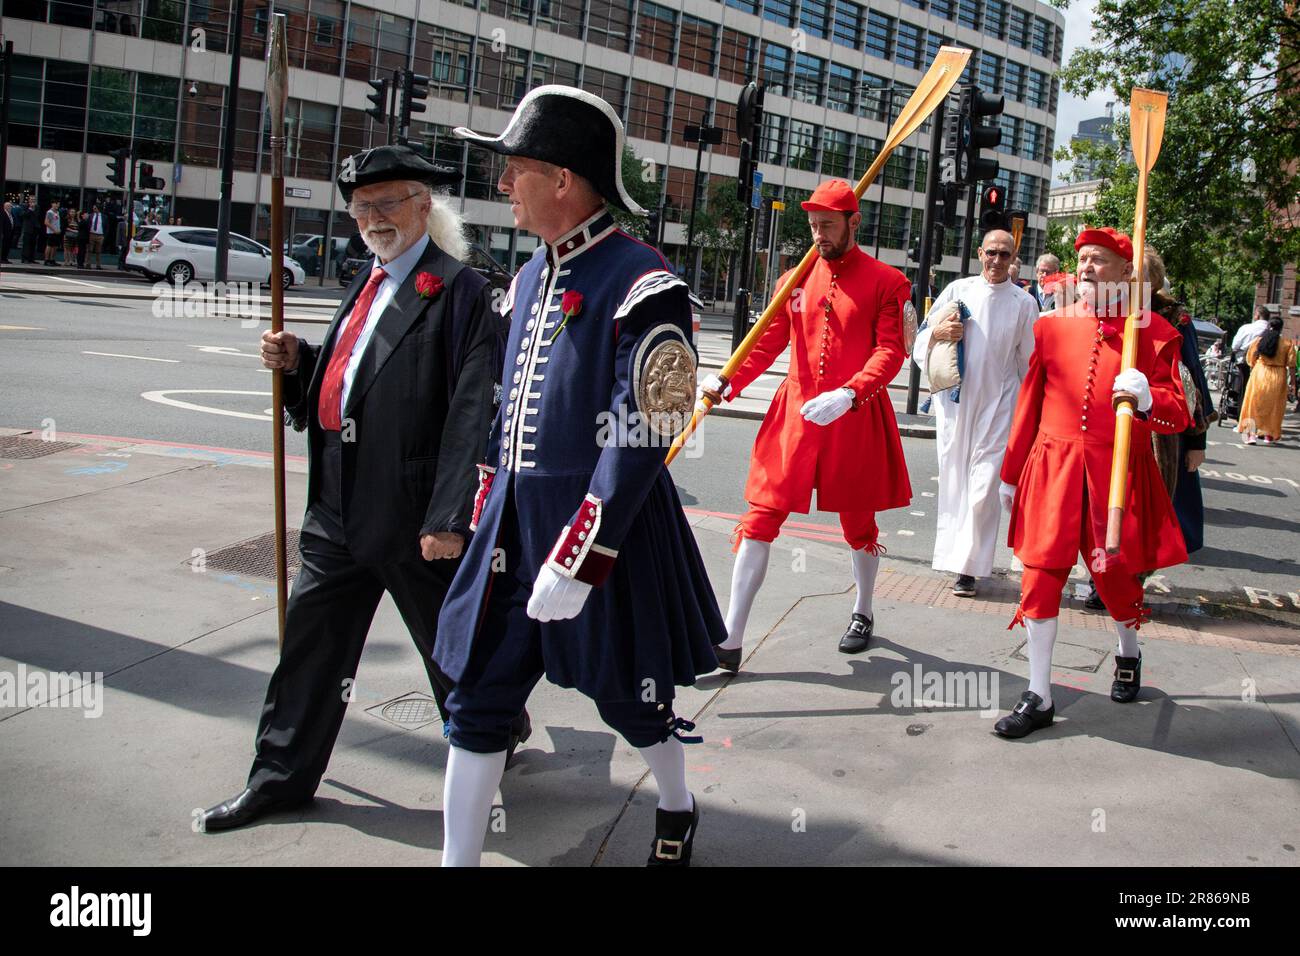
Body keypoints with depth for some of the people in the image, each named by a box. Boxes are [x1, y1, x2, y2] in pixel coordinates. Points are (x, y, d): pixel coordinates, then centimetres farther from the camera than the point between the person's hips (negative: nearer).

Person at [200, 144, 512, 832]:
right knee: (311, 640, 14)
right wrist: (298, 362, 1)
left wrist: (447, 516, -22)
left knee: (453, 645, 11)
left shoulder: (458, 289, -12)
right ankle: (281, 775, 28)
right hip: (339, 505, 8)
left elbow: (472, 411, -18)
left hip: (414, 511, -8)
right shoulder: (367, 284, 15)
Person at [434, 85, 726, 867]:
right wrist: (489, 506, 18)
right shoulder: (532, 278, 10)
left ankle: (678, 808, 42)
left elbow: (644, 439, -21)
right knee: (478, 696, 8)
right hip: (516, 521, 7)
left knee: (626, 693, 12)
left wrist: (579, 558, -22)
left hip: (605, 528, -7)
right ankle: (459, 856, 22)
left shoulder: (642, 286, -17)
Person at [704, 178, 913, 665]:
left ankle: (863, 614, 39)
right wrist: (727, 381, -8)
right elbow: (769, 341, 8)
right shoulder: (796, 278, 7)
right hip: (794, 414, 3)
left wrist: (847, 395, -26)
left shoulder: (886, 282, -3)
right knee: (760, 519, -4)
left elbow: (891, 351, -11)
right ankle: (730, 640, -1)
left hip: (855, 420, -2)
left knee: (858, 522, 14)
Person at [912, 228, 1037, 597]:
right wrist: (938, 333, -13)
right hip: (955, 400, 2)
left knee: (983, 488, -7)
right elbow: (922, 340, 8)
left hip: (998, 404, -1)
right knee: (953, 481, 7)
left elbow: (1029, 360, 9)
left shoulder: (1024, 302, 3)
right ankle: (955, 555, 21)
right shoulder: (958, 290, 5)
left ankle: (969, 567, -1)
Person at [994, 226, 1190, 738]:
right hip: (1053, 468, 1)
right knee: (1041, 574, -3)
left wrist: (1146, 399, -26)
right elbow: (1030, 404, 11)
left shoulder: (1155, 332, 0)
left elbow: (1177, 415, -3)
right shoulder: (1052, 325, 6)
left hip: (1116, 474, -1)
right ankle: (1038, 698, 6)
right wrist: (1011, 474, 13)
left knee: (1117, 575, 9)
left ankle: (1128, 655, 43)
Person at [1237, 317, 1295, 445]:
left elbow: (1251, 361, 4)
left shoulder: (1258, 341, -1)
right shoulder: (1287, 344, -5)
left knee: (1254, 405, 6)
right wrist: (1292, 382, -1)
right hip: (1278, 377, 0)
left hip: (1259, 374, 0)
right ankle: (1269, 435, 19)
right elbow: (1291, 365, -5)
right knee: (1274, 407, 13)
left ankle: (1250, 434, -5)